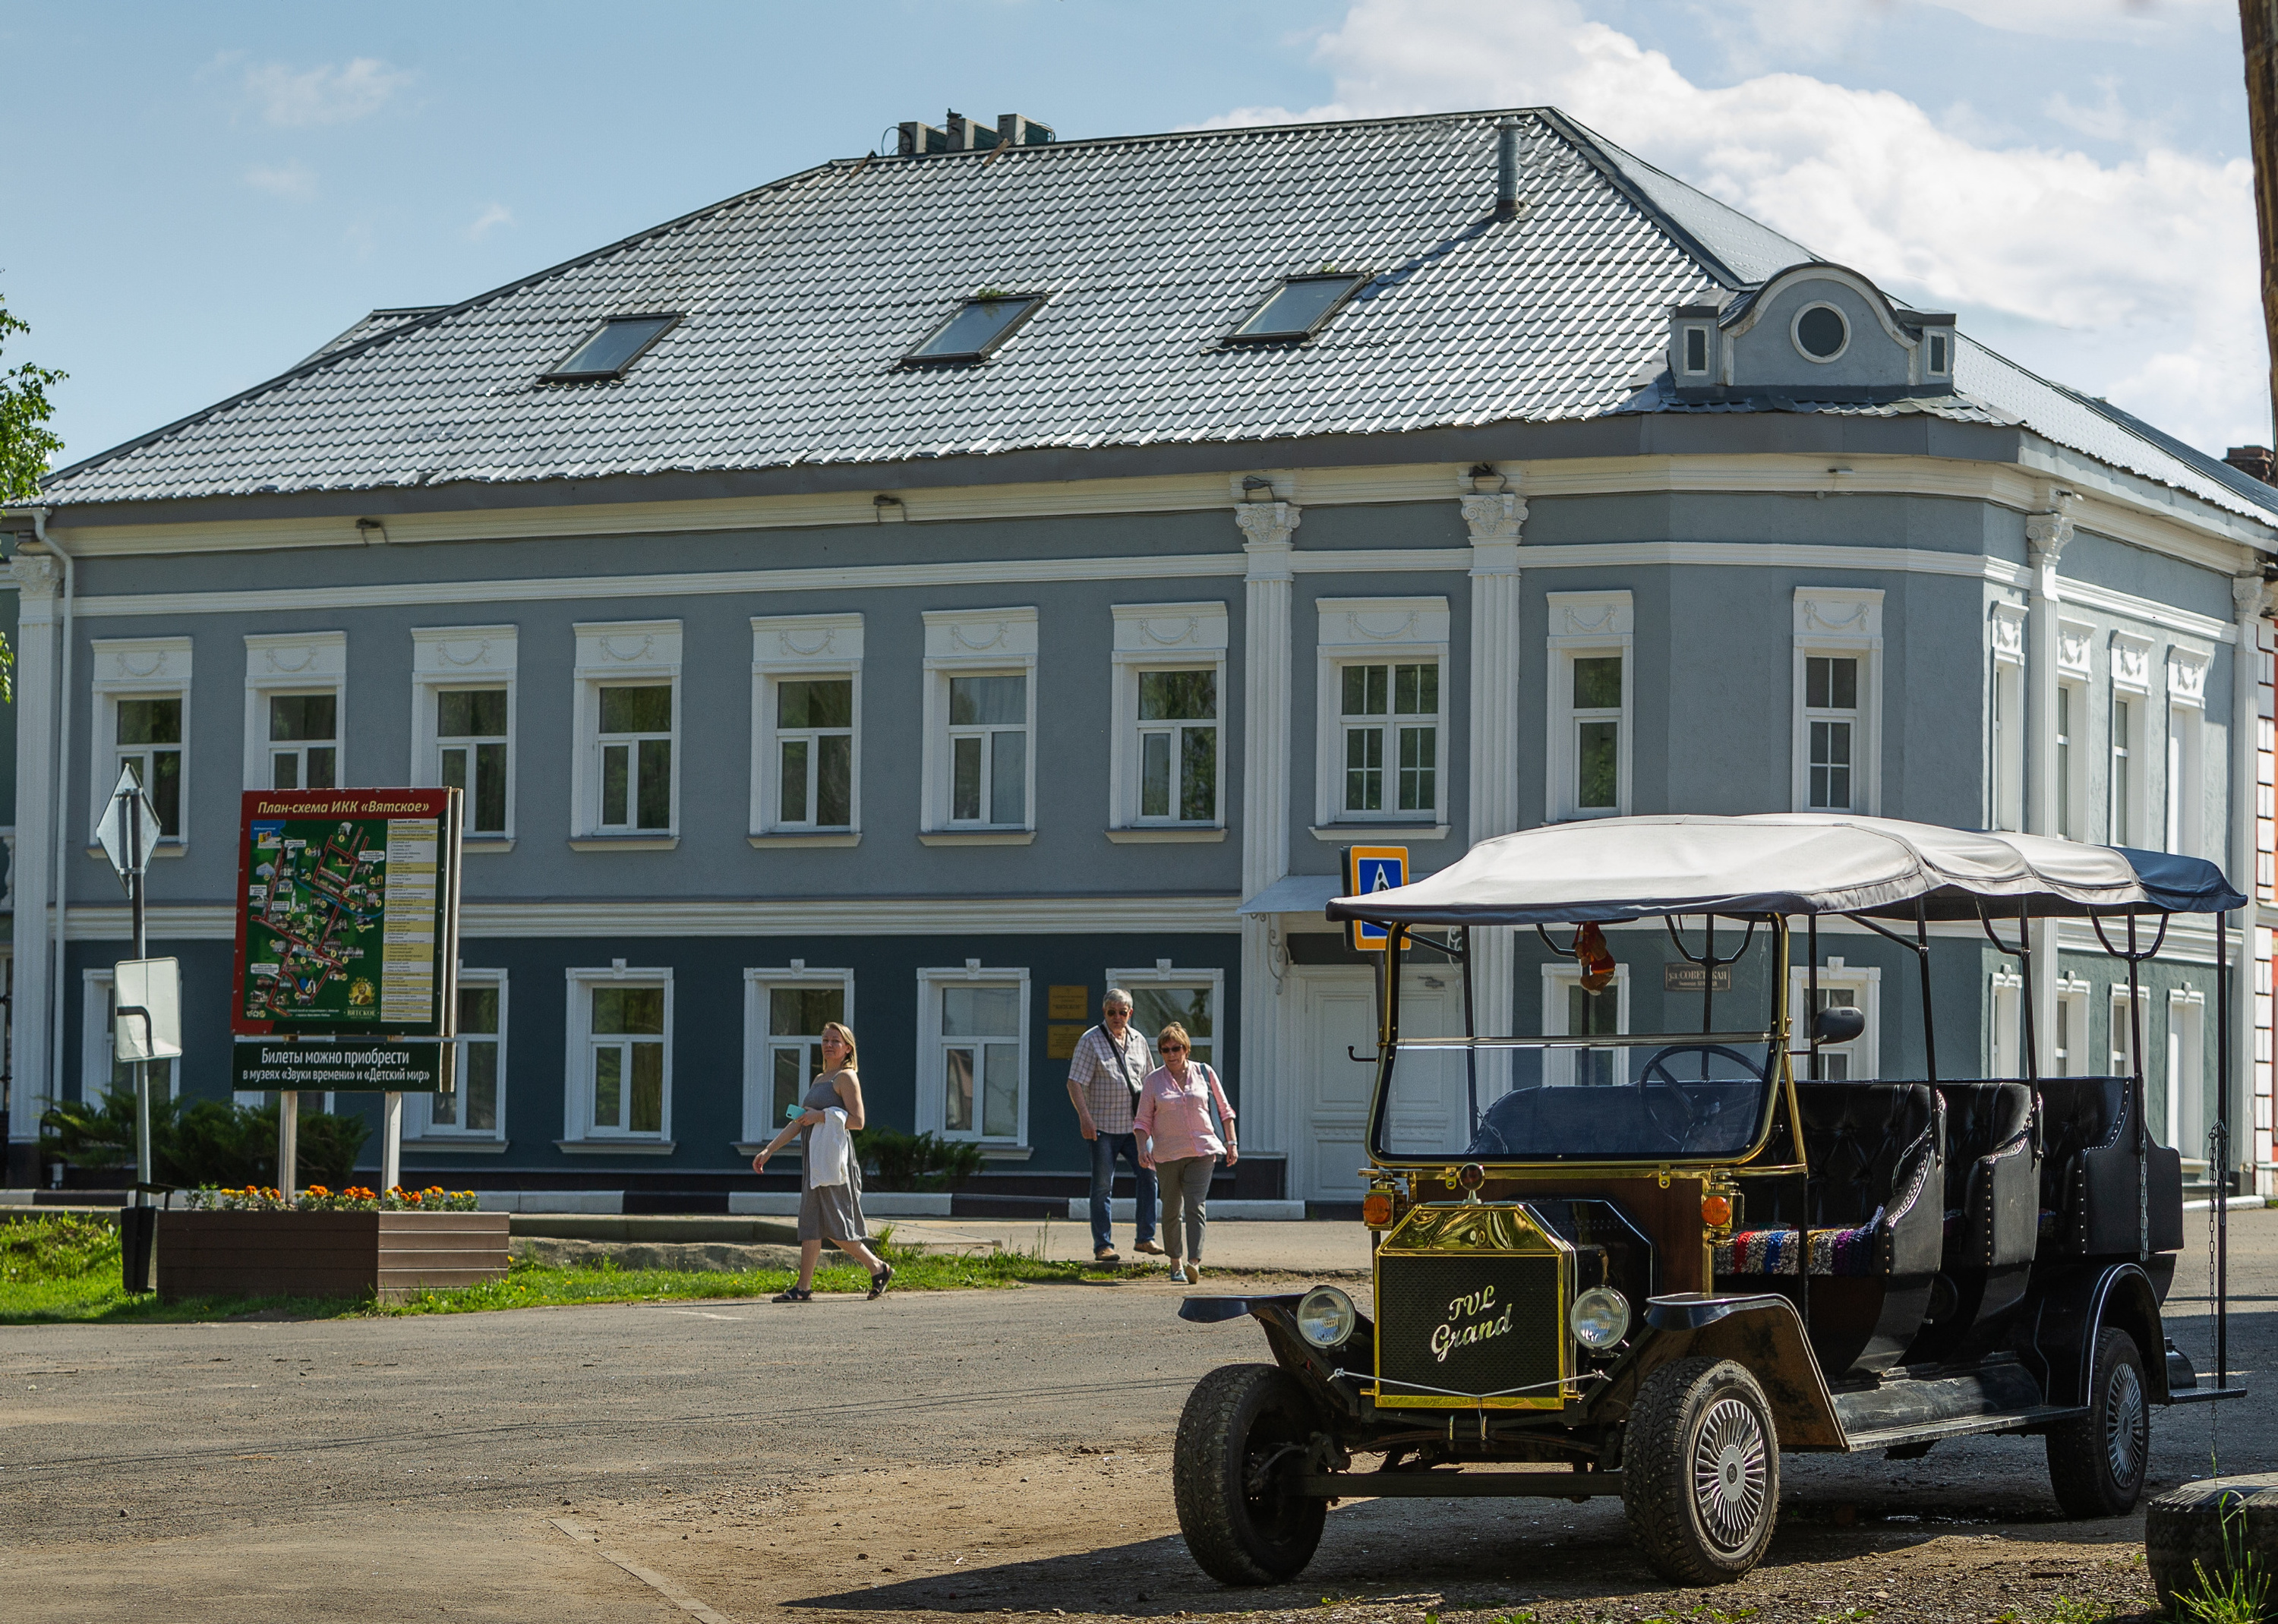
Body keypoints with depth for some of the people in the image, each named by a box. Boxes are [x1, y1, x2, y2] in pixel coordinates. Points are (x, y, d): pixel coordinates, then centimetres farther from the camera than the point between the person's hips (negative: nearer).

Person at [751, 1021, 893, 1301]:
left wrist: (821, 1116, -17)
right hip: (815, 1161, 9)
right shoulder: (819, 1079, 20)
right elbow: (798, 1122, 22)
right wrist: (768, 1150, 18)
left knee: (836, 1228, -8)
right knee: (810, 1224, 4)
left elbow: (857, 1121, -15)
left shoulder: (846, 1077, -5)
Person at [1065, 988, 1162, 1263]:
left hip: (1134, 1125, 4)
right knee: (1102, 1186, -1)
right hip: (1103, 1126, -4)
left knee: (1147, 1174, -4)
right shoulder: (1091, 1041, -5)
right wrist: (1084, 1116, -21)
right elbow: (1075, 1083, -10)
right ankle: (1102, 1246, 4)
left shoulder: (1138, 1041, 11)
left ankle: (1145, 1238, 6)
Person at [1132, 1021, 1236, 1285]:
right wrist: (1143, 1148, -8)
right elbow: (1142, 1120, 6)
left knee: (1195, 1206, -14)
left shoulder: (1204, 1073, 5)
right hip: (1167, 1154, 1)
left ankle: (1194, 1263, -22)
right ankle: (1175, 1264, 18)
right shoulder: (1154, 1080, 4)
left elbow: (1224, 1111, 12)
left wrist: (1232, 1143, 7)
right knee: (1171, 1210, 6)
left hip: (1202, 1151, -1)